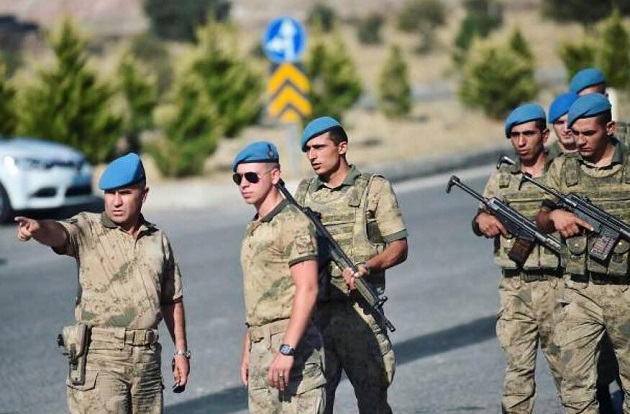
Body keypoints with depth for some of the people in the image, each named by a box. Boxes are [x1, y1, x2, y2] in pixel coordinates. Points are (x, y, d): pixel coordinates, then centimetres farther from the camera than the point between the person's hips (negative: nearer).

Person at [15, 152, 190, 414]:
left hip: (147, 358, 5)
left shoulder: (158, 240, 12)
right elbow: (57, 233, -25)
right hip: (99, 356, -5)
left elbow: (172, 300, 18)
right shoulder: (88, 230, -2)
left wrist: (181, 351, 15)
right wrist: (38, 227, -48)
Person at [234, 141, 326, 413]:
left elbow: (307, 290, -19)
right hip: (261, 347, 9)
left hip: (290, 341, -9)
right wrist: (247, 352, 20)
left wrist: (287, 350, -25)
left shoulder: (293, 223, -11)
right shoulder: (254, 228, 18)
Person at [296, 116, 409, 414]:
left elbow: (399, 247, -1)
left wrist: (367, 267, -19)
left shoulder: (374, 188, 2)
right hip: (314, 311, 4)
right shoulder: (304, 194, 14)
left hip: (358, 312, -4)